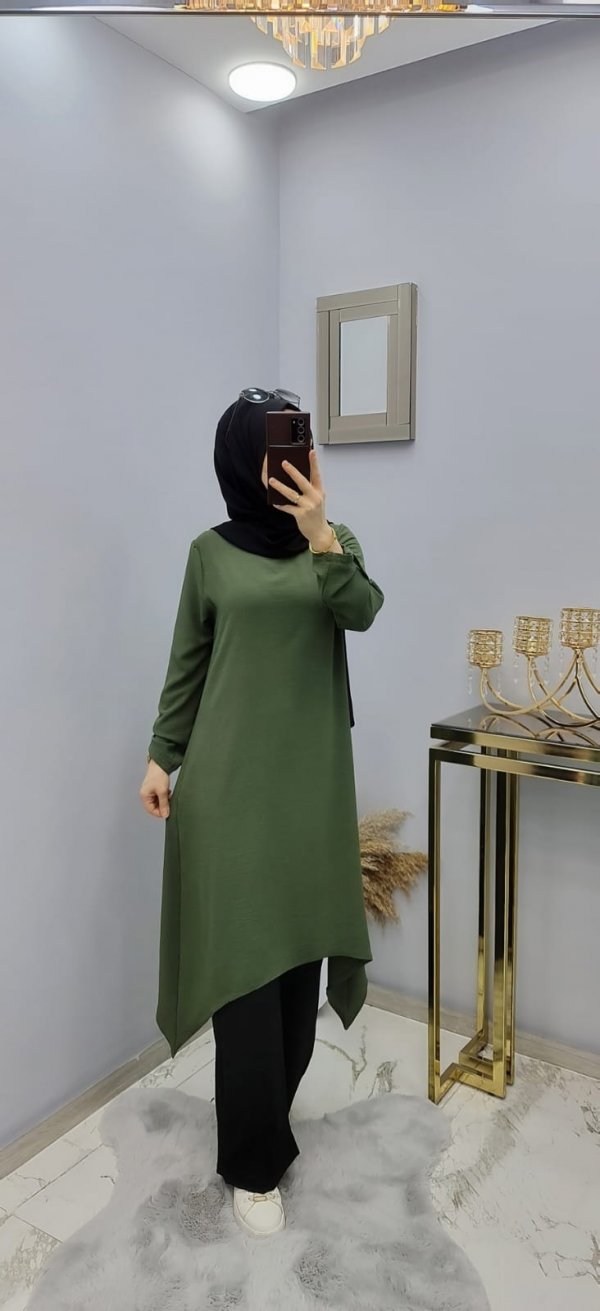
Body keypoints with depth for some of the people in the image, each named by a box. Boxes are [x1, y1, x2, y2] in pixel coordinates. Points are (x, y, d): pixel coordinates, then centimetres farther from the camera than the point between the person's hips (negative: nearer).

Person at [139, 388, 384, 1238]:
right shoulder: (212, 551, 1)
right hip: (229, 777, -2)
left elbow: (362, 613, -14)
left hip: (311, 777, 3)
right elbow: (187, 663, 5)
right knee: (244, 960, -1)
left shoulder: (336, 540, 5)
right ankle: (256, 1161, 15)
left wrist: (320, 536, -28)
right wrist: (162, 756, 2)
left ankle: (264, 1114, 35)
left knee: (298, 954, 11)